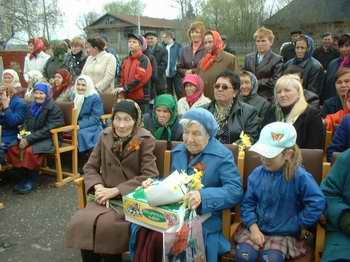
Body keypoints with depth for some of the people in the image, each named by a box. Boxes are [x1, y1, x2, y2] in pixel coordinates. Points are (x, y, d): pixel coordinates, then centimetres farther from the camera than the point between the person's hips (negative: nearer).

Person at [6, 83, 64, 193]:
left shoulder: (53, 108, -12)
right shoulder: (33, 106, 10)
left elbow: (47, 129, -17)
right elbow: (26, 123, 16)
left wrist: (29, 139, -21)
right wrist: (24, 136, -5)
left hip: (48, 138, -7)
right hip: (31, 137, 7)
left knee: (30, 151, -31)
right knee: (13, 149, -13)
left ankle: (31, 181, -12)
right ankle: (23, 177, 1)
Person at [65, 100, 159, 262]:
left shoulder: (145, 140, -8)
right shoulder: (106, 136, 6)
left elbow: (149, 176, -13)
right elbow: (90, 167, 11)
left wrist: (116, 190, -18)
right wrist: (98, 186, -10)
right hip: (107, 197, 4)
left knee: (106, 226, -27)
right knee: (79, 223, -19)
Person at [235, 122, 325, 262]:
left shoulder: (299, 176, -15)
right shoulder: (257, 174, -3)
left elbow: (317, 202, -14)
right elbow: (248, 203, 3)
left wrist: (302, 226, -5)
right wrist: (253, 227, -8)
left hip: (284, 234, -2)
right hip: (256, 229, 3)